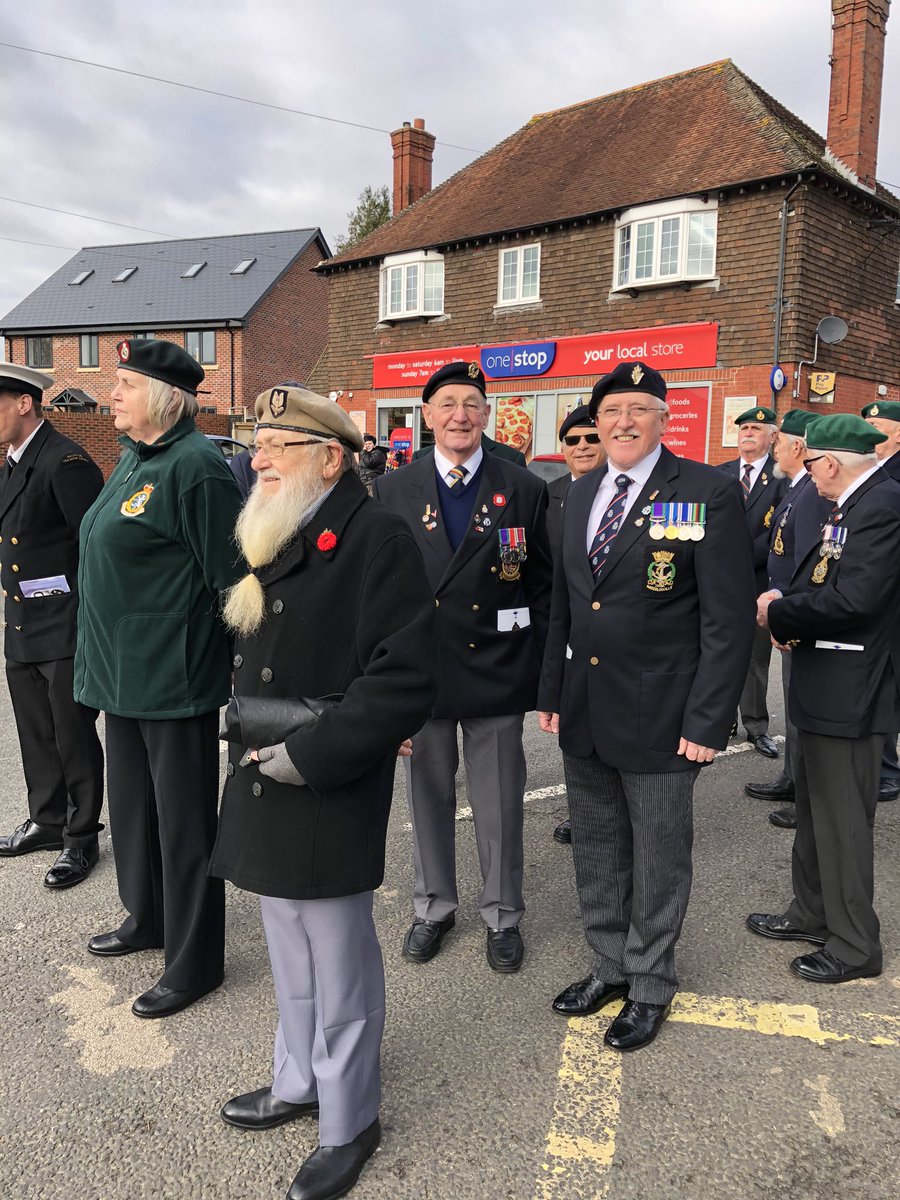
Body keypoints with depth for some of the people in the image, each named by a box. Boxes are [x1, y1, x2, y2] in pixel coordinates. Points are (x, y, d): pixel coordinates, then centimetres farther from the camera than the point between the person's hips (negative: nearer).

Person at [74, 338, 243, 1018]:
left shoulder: (195, 467, -18)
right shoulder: (134, 458, 12)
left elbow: (231, 579, -19)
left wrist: (240, 672, -17)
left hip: (174, 677, -10)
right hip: (122, 672, 10)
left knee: (183, 817, 4)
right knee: (132, 803, 23)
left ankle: (194, 961, 21)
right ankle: (147, 918, 44)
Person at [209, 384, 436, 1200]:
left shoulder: (377, 539, -16)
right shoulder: (270, 538, 10)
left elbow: (402, 681, -23)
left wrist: (305, 756, -21)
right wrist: (250, 739, 10)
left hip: (331, 798, -8)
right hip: (262, 790, 8)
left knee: (340, 971, 10)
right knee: (291, 960, 24)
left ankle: (349, 1124, 31)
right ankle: (300, 1084, 45)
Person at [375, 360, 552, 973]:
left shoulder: (524, 490, -1)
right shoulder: (393, 490, 2)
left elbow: (543, 586, 2)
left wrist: (539, 669, -2)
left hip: (496, 670, -1)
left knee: (500, 804, 10)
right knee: (429, 796, 15)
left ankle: (503, 916, 30)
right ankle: (435, 906, 35)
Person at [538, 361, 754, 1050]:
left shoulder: (709, 494, -11)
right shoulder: (580, 497, 8)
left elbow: (729, 620, -13)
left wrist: (707, 723, -16)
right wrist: (552, 692, 11)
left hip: (658, 719, -5)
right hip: (584, 715, 6)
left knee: (658, 859, 11)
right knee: (597, 853, 19)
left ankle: (650, 987, 31)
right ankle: (610, 966, 39)